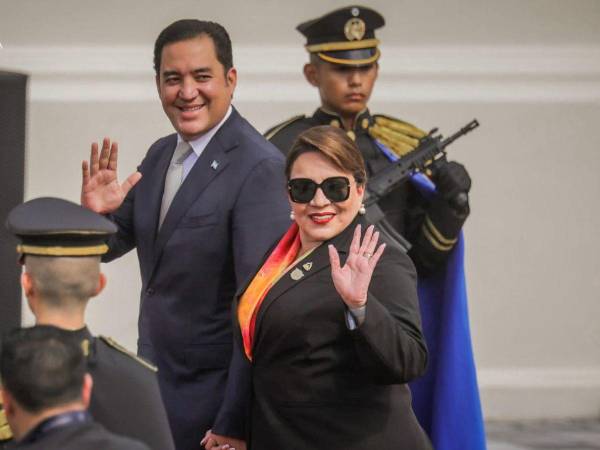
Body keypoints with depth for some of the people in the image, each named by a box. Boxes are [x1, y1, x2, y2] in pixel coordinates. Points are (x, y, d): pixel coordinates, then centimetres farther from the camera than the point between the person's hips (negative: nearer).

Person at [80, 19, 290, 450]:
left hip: (214, 398, -8)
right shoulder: (161, 155, 5)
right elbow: (106, 245, 15)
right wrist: (97, 213, -9)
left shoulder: (260, 168, -20)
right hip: (155, 384, 8)